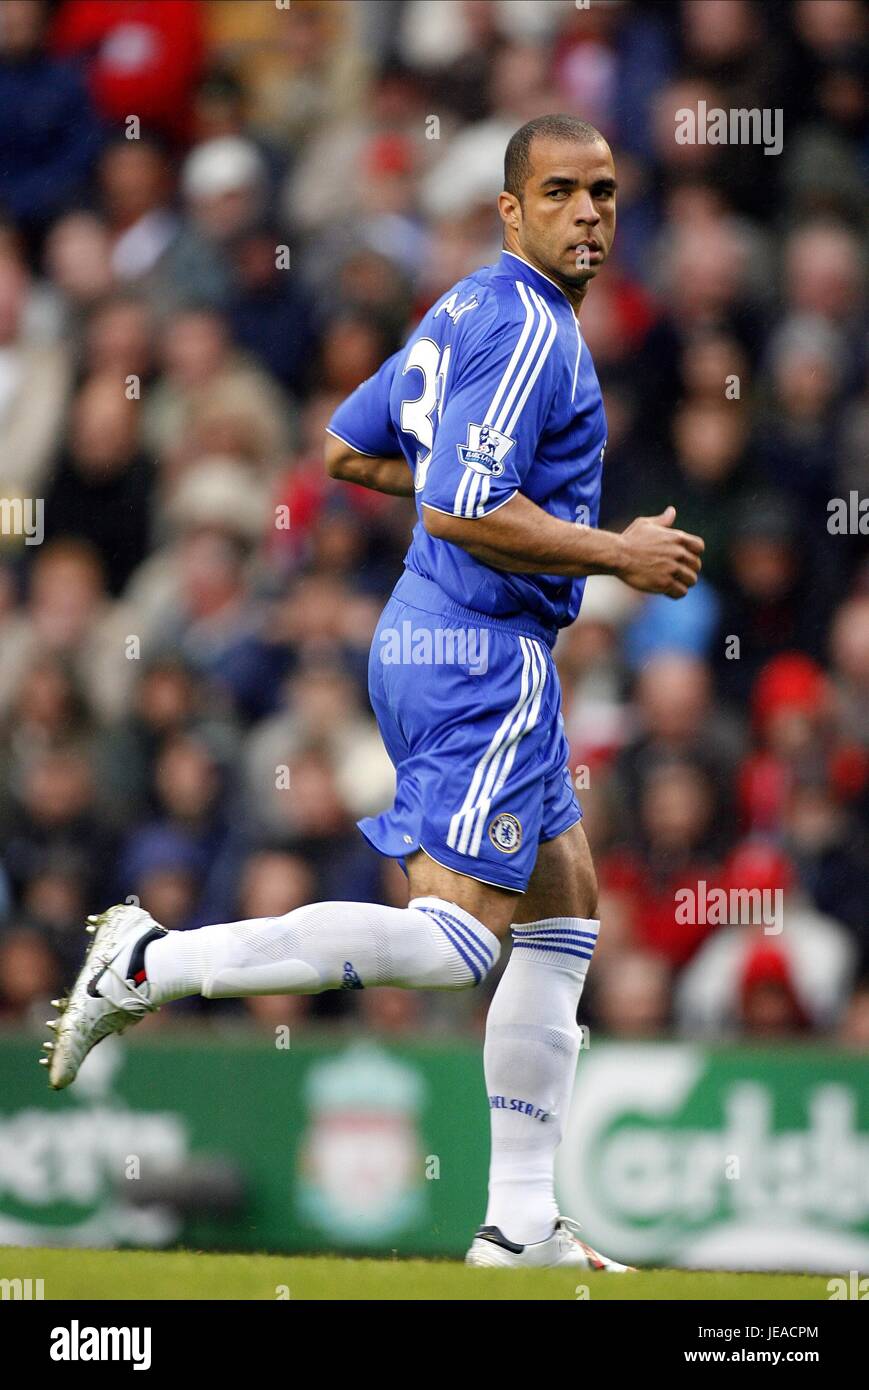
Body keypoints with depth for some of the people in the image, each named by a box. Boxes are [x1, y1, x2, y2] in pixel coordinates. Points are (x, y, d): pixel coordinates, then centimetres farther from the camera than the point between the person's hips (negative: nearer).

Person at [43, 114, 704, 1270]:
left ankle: (521, 1224, 13)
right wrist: (619, 554, -14)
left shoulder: (469, 312, 15)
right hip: (482, 652, -11)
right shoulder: (527, 328, -15)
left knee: (564, 908, 13)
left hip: (432, 644, 11)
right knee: (457, 937, -15)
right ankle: (154, 964, -14)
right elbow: (461, 513, -24)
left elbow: (347, 448, 23)